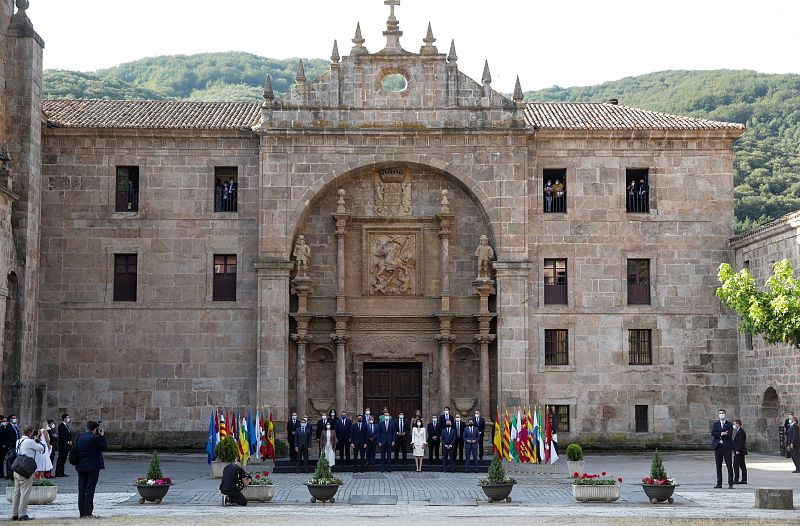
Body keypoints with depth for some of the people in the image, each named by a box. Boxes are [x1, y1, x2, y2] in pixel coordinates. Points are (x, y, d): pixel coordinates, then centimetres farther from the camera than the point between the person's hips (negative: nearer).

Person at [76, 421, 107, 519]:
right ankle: (88, 512, -4)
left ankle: (82, 512, 9)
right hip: (93, 467, -5)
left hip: (81, 467, 5)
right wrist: (102, 436, 2)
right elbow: (105, 447, -6)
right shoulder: (95, 438, -14)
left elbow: (76, 448, 14)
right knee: (90, 489, -2)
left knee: (81, 490, 8)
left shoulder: (79, 437, 4)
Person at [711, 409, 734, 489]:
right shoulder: (715, 424, 13)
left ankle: (730, 484, 0)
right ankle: (719, 483, 7)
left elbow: (729, 435, -11)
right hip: (718, 447, 3)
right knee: (718, 466, 4)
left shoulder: (729, 424, 4)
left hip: (726, 447, -3)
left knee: (729, 466, -3)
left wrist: (719, 436, -9)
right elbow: (712, 433, -4)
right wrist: (722, 434, -15)